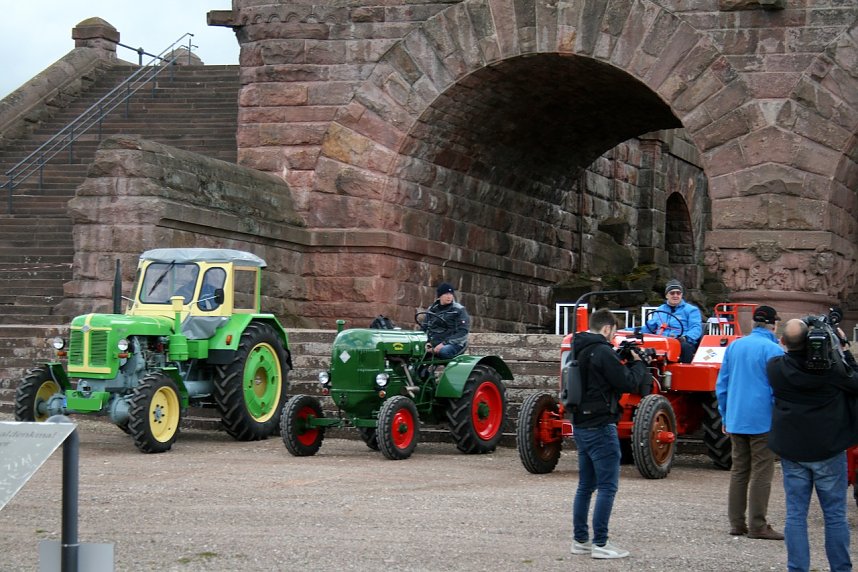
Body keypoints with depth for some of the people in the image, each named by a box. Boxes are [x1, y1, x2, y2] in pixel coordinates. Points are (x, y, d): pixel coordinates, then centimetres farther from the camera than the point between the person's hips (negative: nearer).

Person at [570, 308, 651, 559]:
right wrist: (637, 363, 2)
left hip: (581, 426, 9)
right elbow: (629, 383, -15)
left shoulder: (578, 351, 11)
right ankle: (600, 544, -6)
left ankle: (580, 540, 18)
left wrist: (622, 362, 11)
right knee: (607, 486, -5)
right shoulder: (602, 352, -17)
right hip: (600, 427, -9)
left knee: (586, 485, 15)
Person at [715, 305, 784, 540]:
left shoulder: (734, 346, 10)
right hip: (763, 421, -6)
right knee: (761, 473, -2)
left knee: (739, 471, 12)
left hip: (735, 421, 6)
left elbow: (721, 385, 14)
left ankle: (737, 523, 13)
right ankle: (757, 525, -3)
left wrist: (725, 417, 20)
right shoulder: (773, 350, -10)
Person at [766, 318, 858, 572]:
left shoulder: (775, 368, -10)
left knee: (796, 514, 8)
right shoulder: (830, 367, -17)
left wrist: (787, 345, 5)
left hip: (792, 451, 2)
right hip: (828, 450, -2)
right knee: (835, 514, 8)